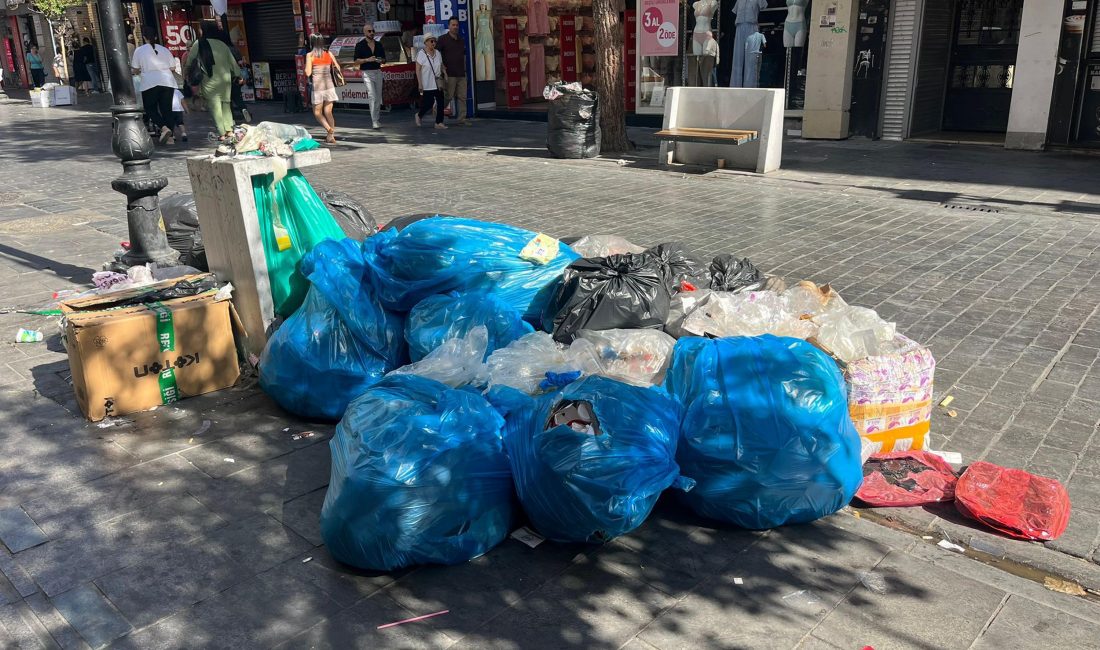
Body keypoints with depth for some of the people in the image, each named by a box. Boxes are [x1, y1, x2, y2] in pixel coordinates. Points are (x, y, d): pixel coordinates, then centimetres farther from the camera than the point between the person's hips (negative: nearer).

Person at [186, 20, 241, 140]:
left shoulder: (198, 44, -2)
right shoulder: (222, 44, 8)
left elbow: (189, 61, 7)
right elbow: (232, 60, 12)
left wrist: (187, 72, 24)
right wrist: (237, 75, 22)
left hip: (210, 80, -4)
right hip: (226, 78, 4)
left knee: (214, 106, 0)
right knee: (225, 104, 13)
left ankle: (222, 133, -4)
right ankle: (229, 130, 5)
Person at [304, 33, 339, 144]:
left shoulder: (310, 55, -5)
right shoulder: (328, 53, 6)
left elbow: (308, 73, -8)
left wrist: (306, 67, 11)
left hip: (317, 86, -3)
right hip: (329, 85, 3)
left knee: (317, 112, 8)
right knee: (328, 112, 10)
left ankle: (329, 130, -16)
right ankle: (331, 136, 6)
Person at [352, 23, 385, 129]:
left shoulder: (379, 45, 12)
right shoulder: (360, 45, -1)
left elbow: (384, 59, 18)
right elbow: (356, 61, -4)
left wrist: (380, 60, -6)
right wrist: (367, 60, -17)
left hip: (378, 72, 5)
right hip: (367, 73, -5)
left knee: (378, 98, 7)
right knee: (372, 97, -14)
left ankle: (376, 119, 17)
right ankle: (374, 121, -15)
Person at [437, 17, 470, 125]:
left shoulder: (461, 40, 17)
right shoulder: (443, 39, -2)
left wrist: (464, 70, 18)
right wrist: (442, 66, -15)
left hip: (461, 74, 6)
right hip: (449, 74, -6)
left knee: (462, 97, 2)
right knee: (448, 96, -6)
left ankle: (462, 118, 6)